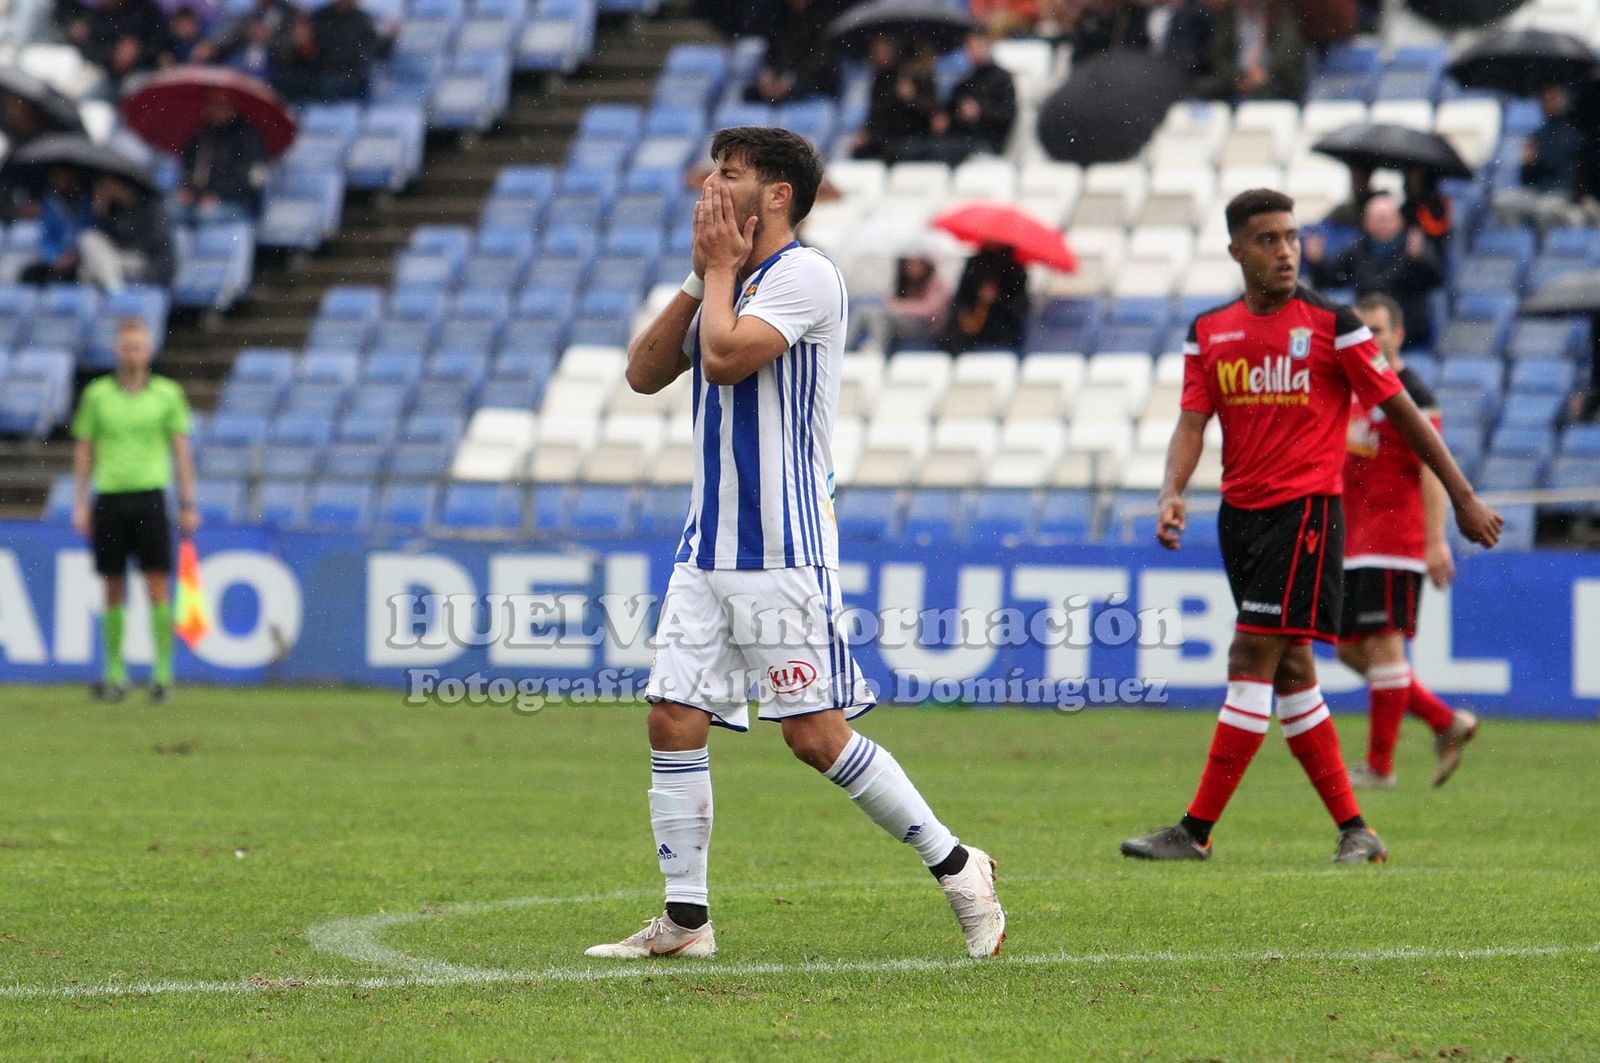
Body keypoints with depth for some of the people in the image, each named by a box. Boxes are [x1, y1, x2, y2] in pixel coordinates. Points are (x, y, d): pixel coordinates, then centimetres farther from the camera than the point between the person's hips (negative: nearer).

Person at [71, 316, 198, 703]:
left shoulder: (168, 393, 5)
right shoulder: (96, 393, 7)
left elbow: (181, 450, 6)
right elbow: (83, 450, 10)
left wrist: (188, 504, 1)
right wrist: (79, 503, 3)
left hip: (150, 497, -1)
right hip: (109, 497, 1)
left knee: (157, 585, -7)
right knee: (114, 591, 4)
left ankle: (163, 671, -4)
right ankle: (115, 673, 10)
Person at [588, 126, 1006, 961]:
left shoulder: (803, 275, -10)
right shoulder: (732, 284, 17)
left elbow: (725, 357, -22)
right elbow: (644, 372, 12)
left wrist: (722, 269, -7)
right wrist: (701, 276, 4)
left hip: (782, 551, -8)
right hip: (708, 547, 8)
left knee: (816, 735, -8)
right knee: (673, 720, 0)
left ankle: (955, 867, 5)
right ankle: (684, 919, 4)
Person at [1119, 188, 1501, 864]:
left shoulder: (1331, 323, -3)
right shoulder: (1209, 331, 9)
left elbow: (1401, 410, 1)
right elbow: (1192, 422, 4)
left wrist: (1462, 498, 4)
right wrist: (1172, 493, -16)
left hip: (1306, 510, -6)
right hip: (1239, 512, 6)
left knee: (1252, 660, -13)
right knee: (1289, 672, 7)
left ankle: (1197, 830, -13)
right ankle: (1354, 829, 13)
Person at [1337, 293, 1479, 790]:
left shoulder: (1411, 395, -9)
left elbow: (1432, 469, -14)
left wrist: (1436, 541, -21)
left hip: (1395, 542, -9)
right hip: (1356, 544, 9)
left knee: (1382, 645, -8)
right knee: (1351, 649, 7)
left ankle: (1379, 767, -3)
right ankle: (1447, 722, 15)